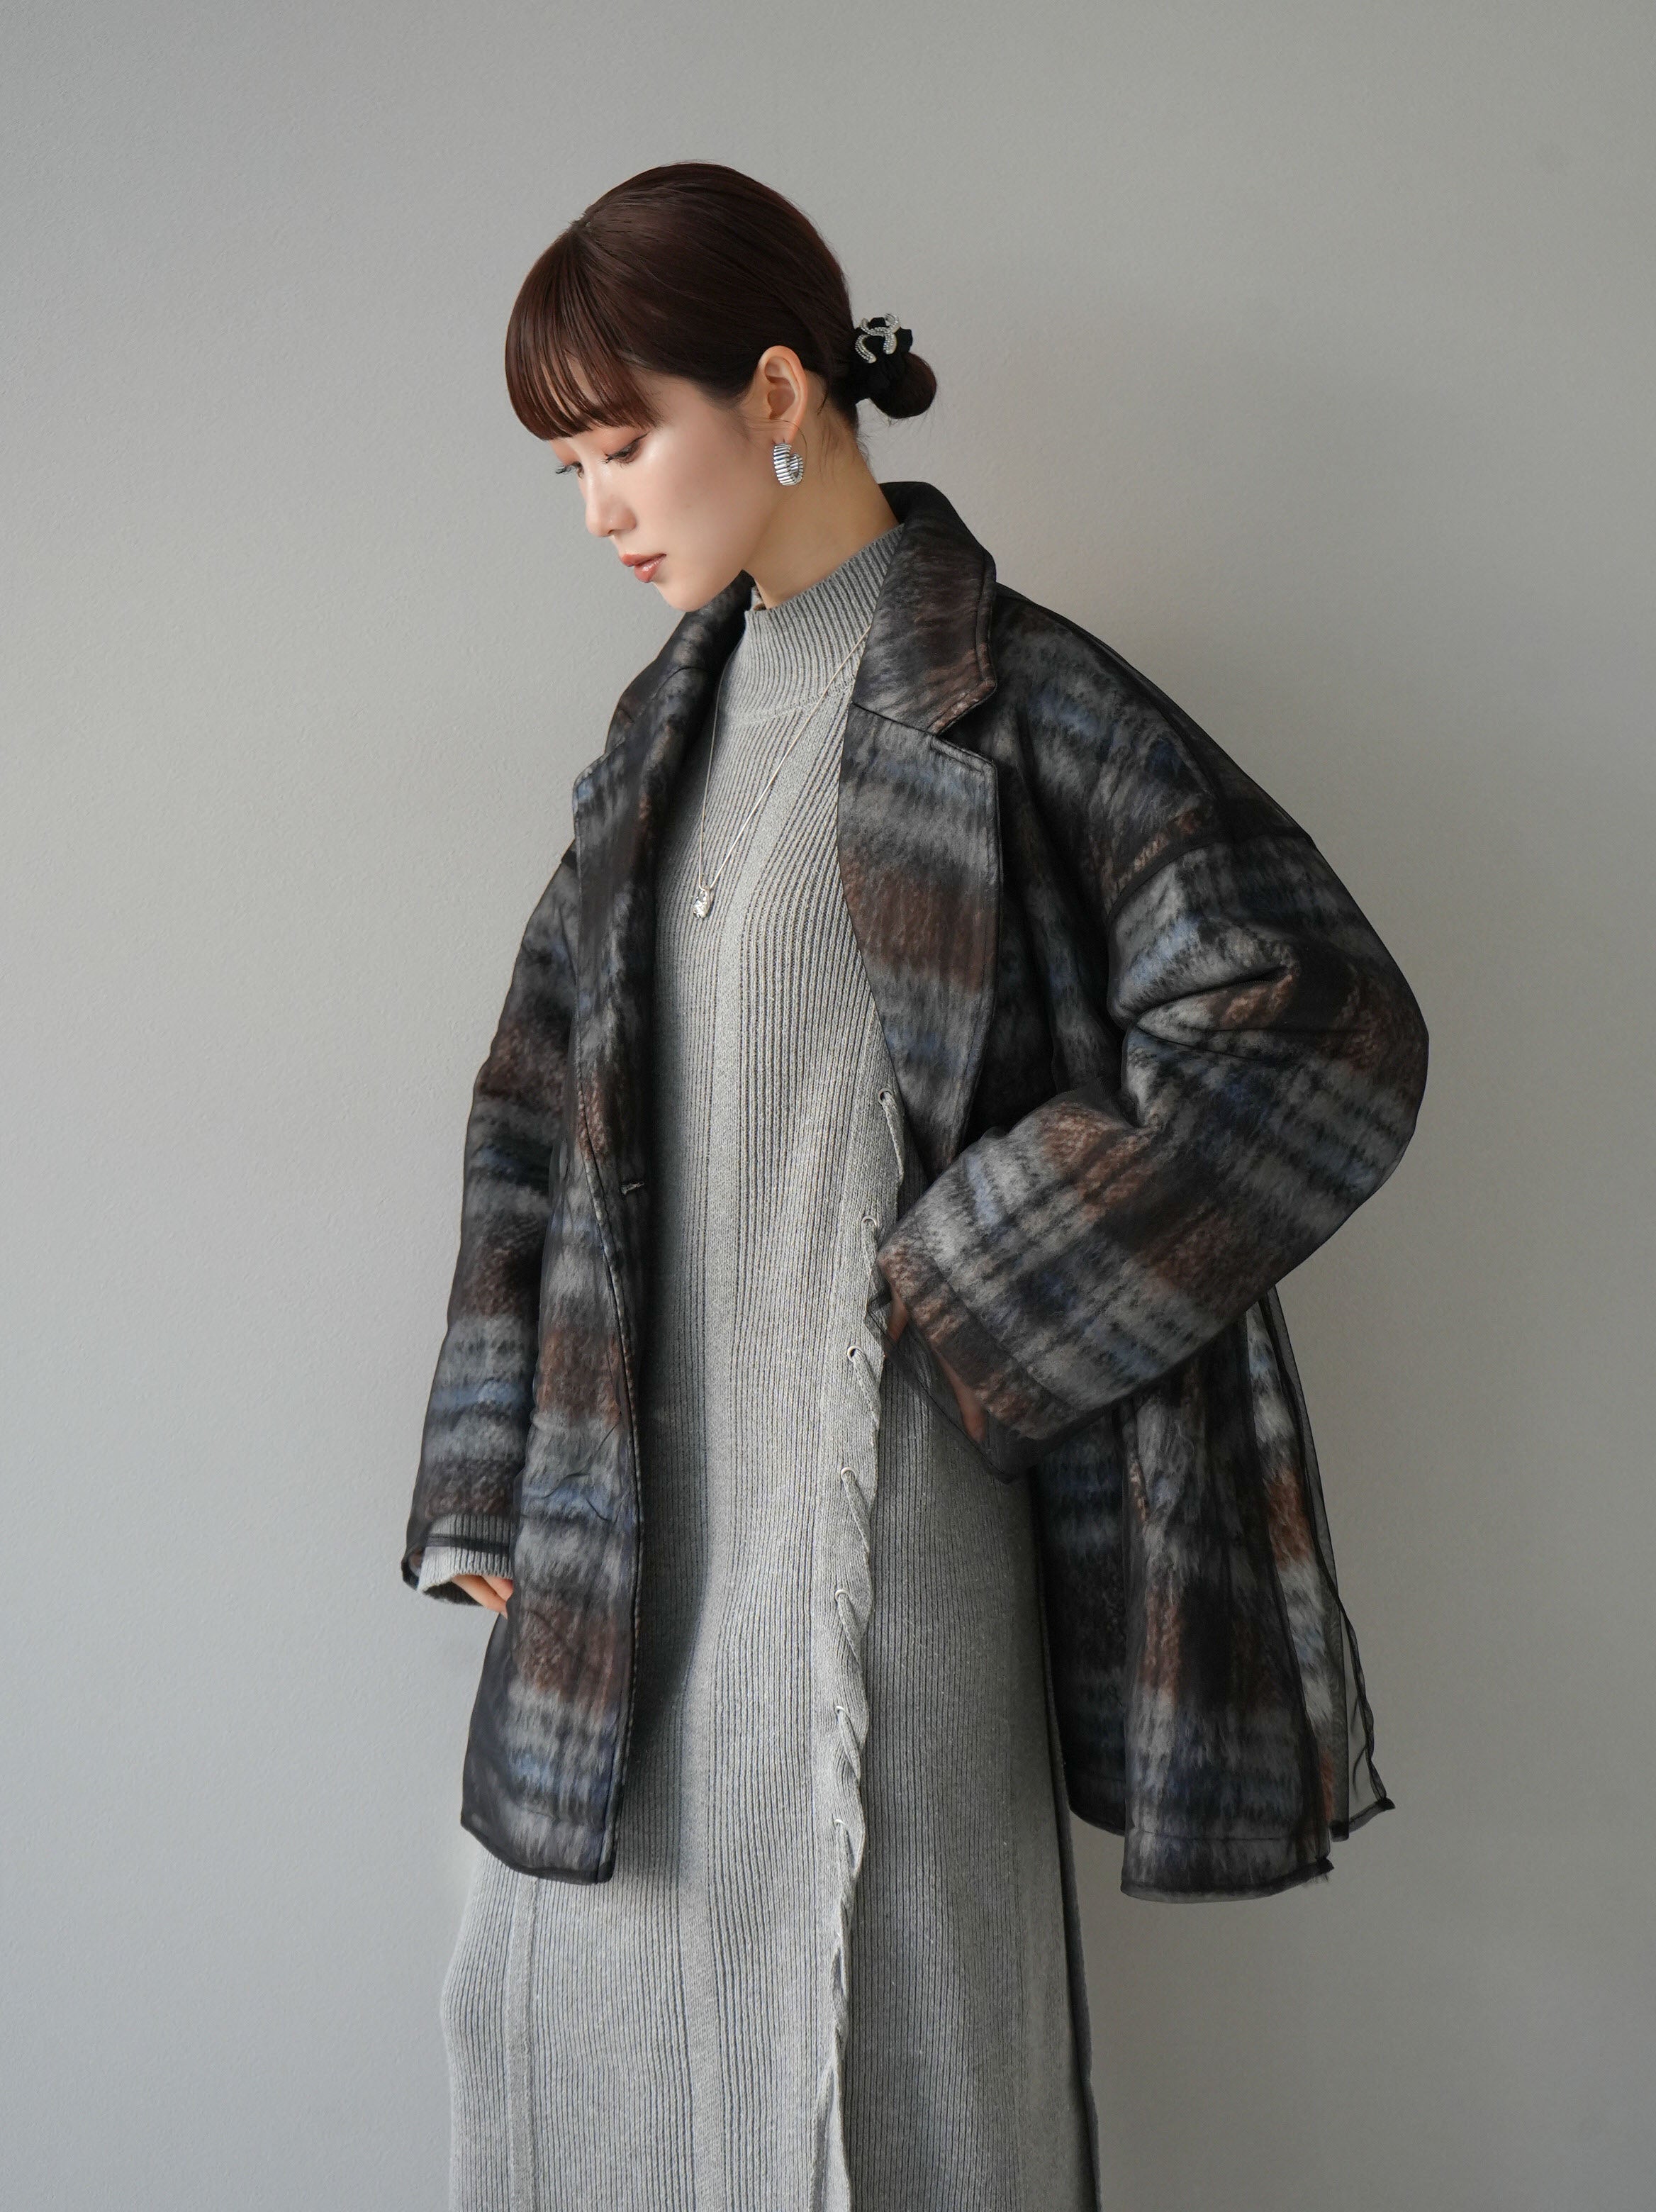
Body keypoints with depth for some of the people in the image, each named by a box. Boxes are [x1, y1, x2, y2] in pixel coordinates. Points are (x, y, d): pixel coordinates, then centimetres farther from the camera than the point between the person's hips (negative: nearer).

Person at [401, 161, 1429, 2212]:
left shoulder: (1016, 705, -11)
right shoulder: (674, 721, 9)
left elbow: (1317, 1027, -18)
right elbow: (541, 1102, 12)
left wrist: (973, 1296, -15)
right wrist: (492, 1487, 7)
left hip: (873, 1521, -6)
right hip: (642, 1522, 7)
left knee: (873, 2047, 9)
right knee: (583, 2005, 18)